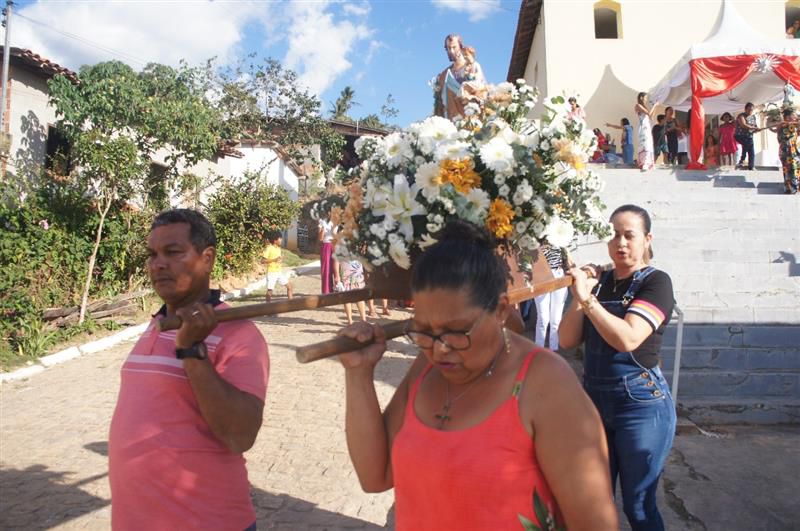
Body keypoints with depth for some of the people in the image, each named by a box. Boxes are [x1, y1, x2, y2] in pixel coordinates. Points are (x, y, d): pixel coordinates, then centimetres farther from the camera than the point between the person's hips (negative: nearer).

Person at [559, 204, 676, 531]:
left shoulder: (656, 282, -9)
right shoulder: (598, 281, 6)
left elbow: (627, 338, -24)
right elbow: (567, 341, 0)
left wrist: (587, 299, -26)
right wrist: (579, 297, -12)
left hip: (641, 406, -5)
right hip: (595, 401, 5)